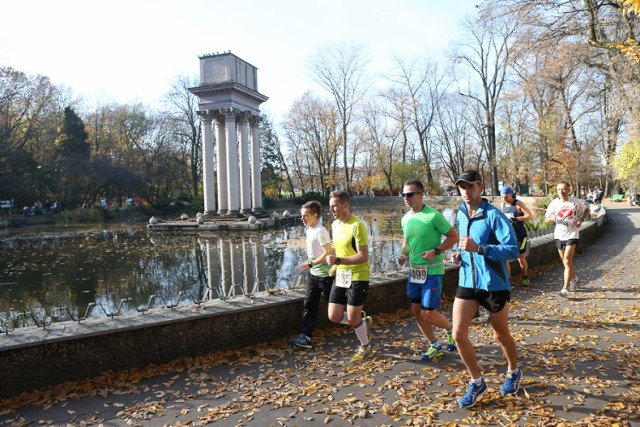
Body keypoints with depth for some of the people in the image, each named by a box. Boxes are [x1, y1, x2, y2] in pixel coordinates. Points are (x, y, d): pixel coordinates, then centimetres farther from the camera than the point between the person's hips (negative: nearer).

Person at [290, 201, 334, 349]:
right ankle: (306, 337, 4)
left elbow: (328, 253, -24)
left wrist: (310, 264, -23)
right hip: (313, 274, 9)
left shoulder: (320, 231, -20)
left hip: (324, 274, -9)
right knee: (309, 305, 3)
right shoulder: (309, 229, 8)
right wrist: (310, 264, 13)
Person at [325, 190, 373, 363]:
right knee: (334, 317, 5)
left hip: (358, 277, -7)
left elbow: (364, 256, -23)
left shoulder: (357, 226, -20)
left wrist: (338, 261, -28)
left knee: (352, 318, 0)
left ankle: (365, 347, 28)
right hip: (340, 276, 7)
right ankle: (363, 321, 32)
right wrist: (334, 267, 11)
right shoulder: (334, 224, 5)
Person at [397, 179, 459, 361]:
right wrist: (403, 255, 0)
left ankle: (451, 330, 28)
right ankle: (435, 347, 29)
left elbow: (454, 237, -10)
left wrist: (436, 251, -21)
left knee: (428, 315, -5)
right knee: (416, 311, 11)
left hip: (432, 271, -7)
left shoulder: (433, 215, -16)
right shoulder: (405, 218, 4)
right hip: (414, 271, 7)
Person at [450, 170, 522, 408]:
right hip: (467, 283, 5)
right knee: (458, 334, -3)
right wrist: (459, 254, 1)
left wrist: (478, 248, -32)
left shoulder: (494, 215, -16)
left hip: (494, 284, -5)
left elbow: (513, 250, -22)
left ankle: (514, 372, 45)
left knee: (501, 335, 14)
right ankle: (476, 382, 18)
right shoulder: (460, 215, 6)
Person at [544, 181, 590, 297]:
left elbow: (586, 210, 12)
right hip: (559, 235, 4)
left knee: (567, 261, -13)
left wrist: (581, 219, -7)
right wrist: (553, 218, -18)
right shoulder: (554, 203, 0)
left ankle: (565, 289, -11)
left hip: (572, 234, -4)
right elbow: (546, 218, 5)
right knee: (565, 261, 16)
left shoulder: (575, 202, -5)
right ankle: (574, 279, 42)